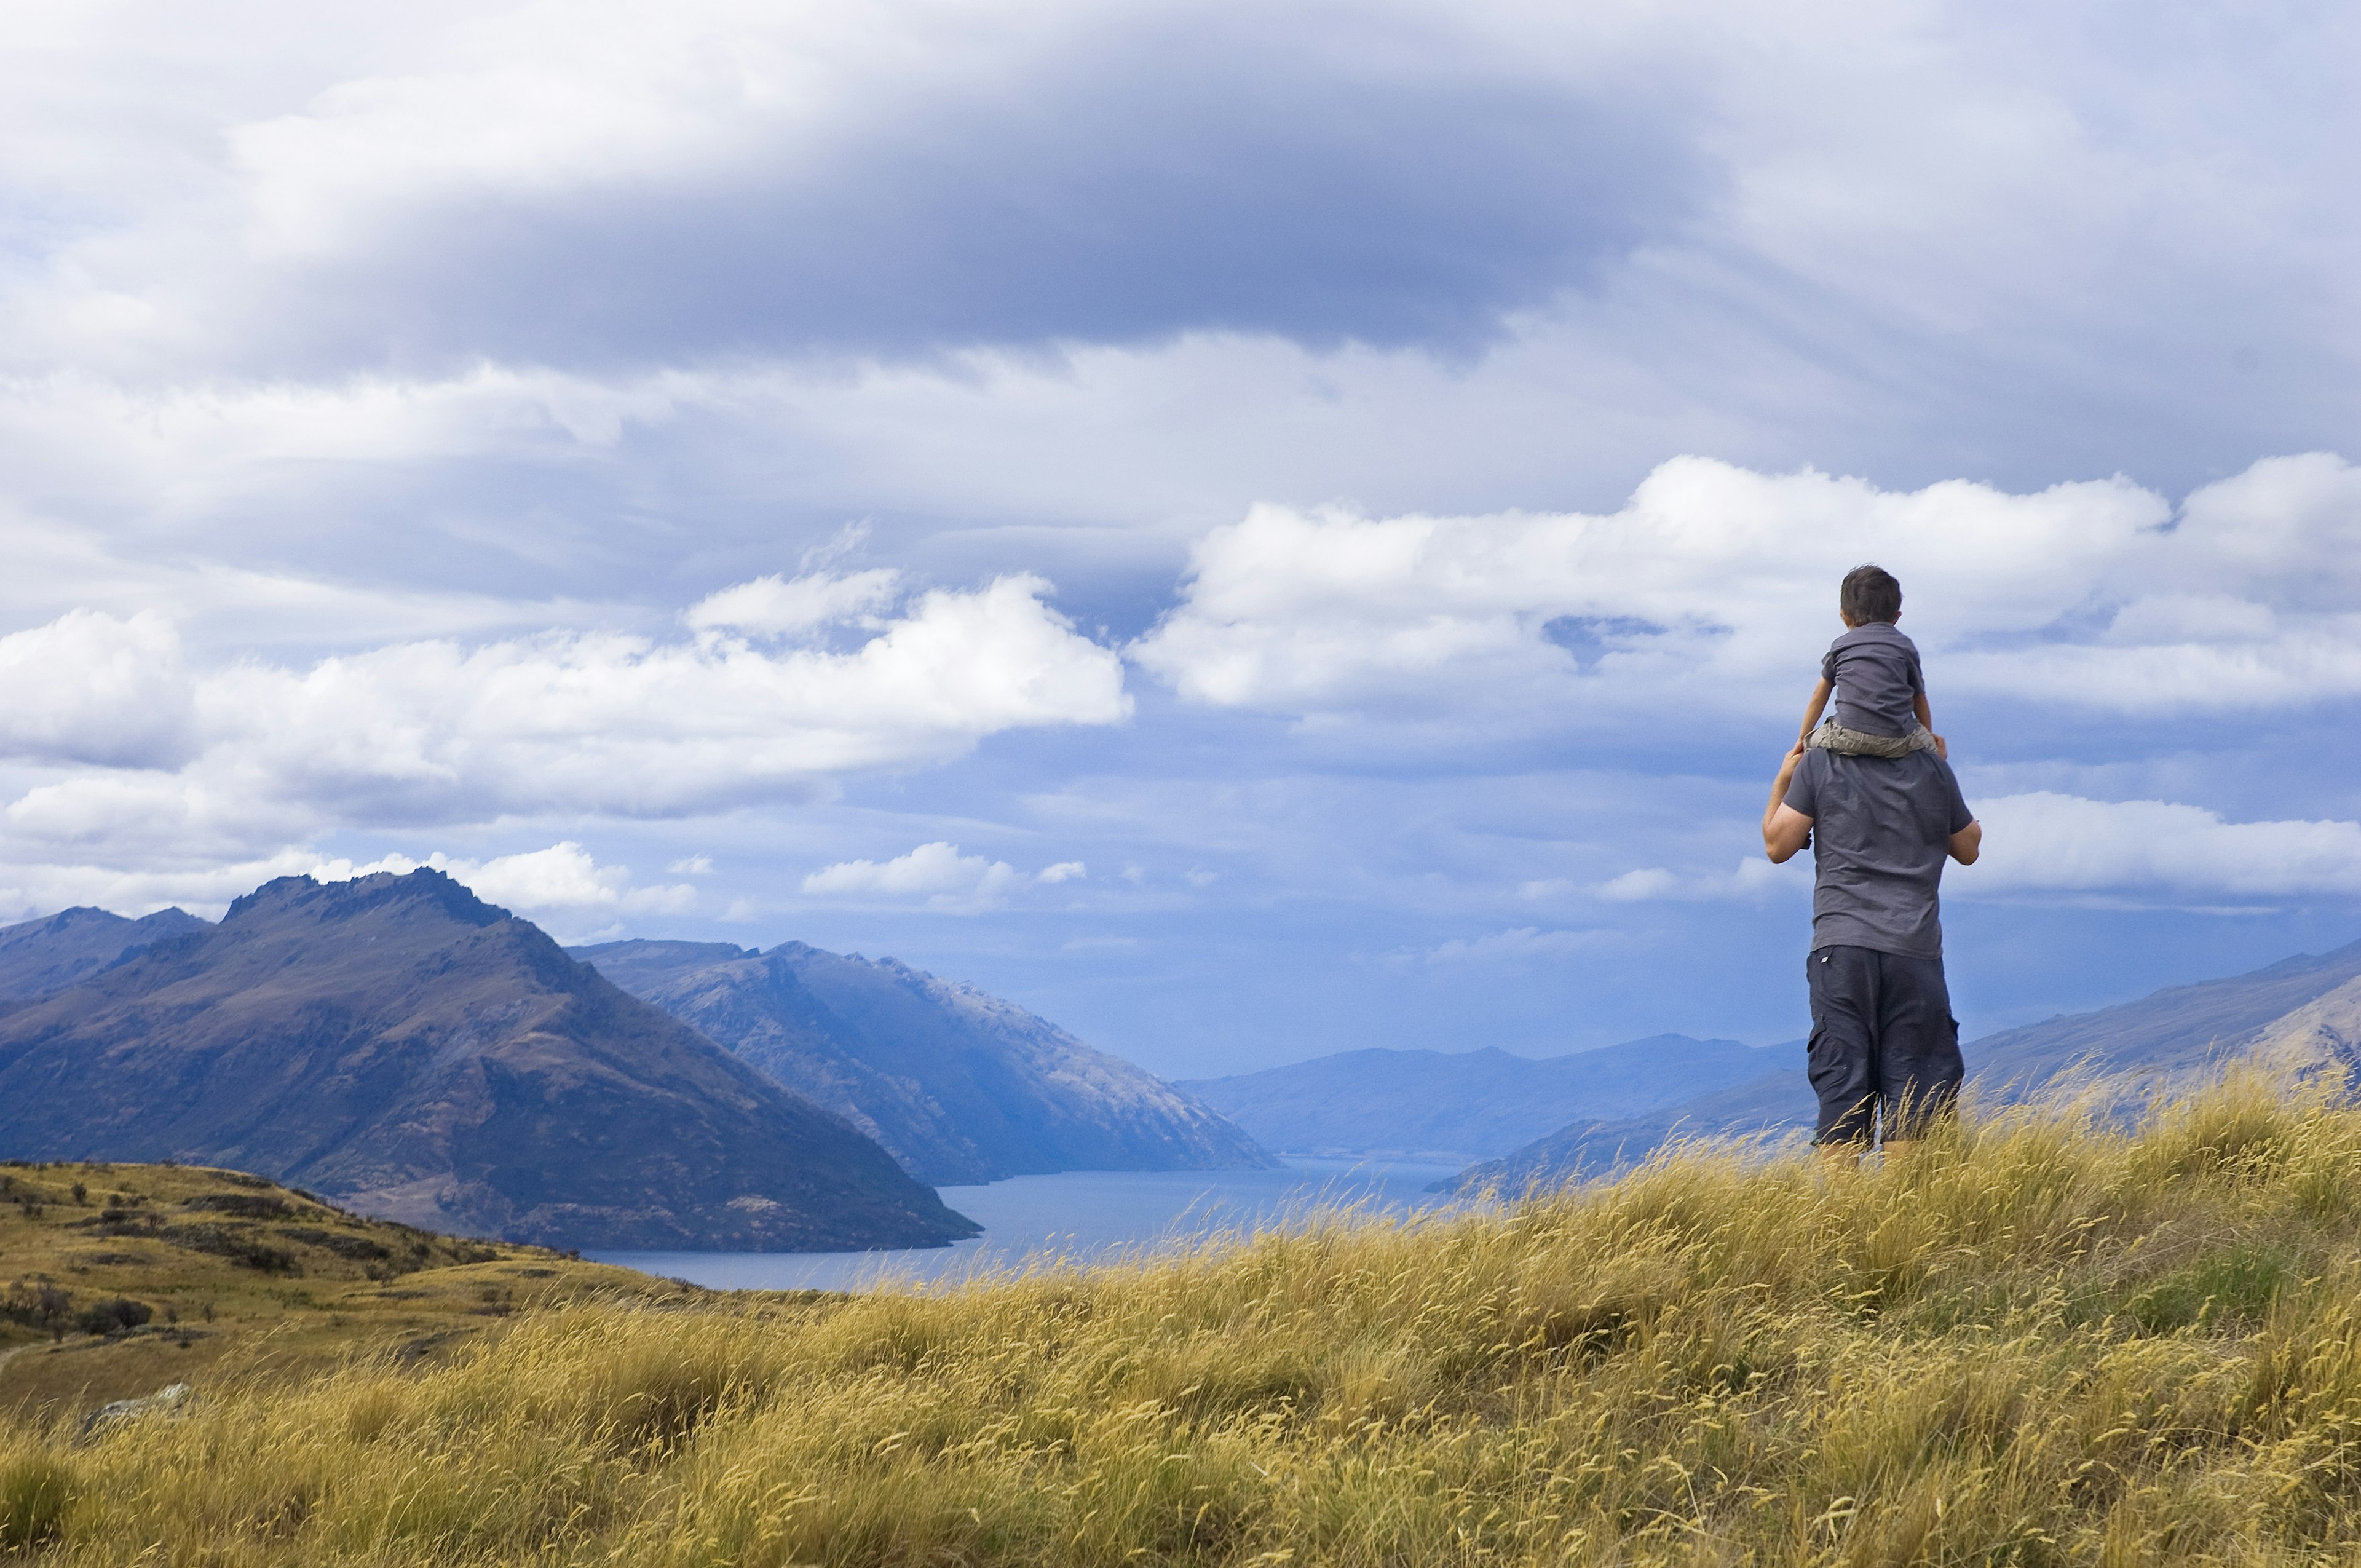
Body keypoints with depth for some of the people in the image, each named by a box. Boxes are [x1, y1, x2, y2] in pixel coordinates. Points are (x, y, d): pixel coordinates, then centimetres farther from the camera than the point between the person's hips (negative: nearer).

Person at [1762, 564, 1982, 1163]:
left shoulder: (1820, 762, 2)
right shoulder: (1930, 767, 7)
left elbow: (1779, 845, 2)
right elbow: (1969, 848, 19)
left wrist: (1781, 784, 17)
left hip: (1841, 946, -1)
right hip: (1915, 952, 1)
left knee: (1841, 1091, -1)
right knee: (1911, 1097, 2)